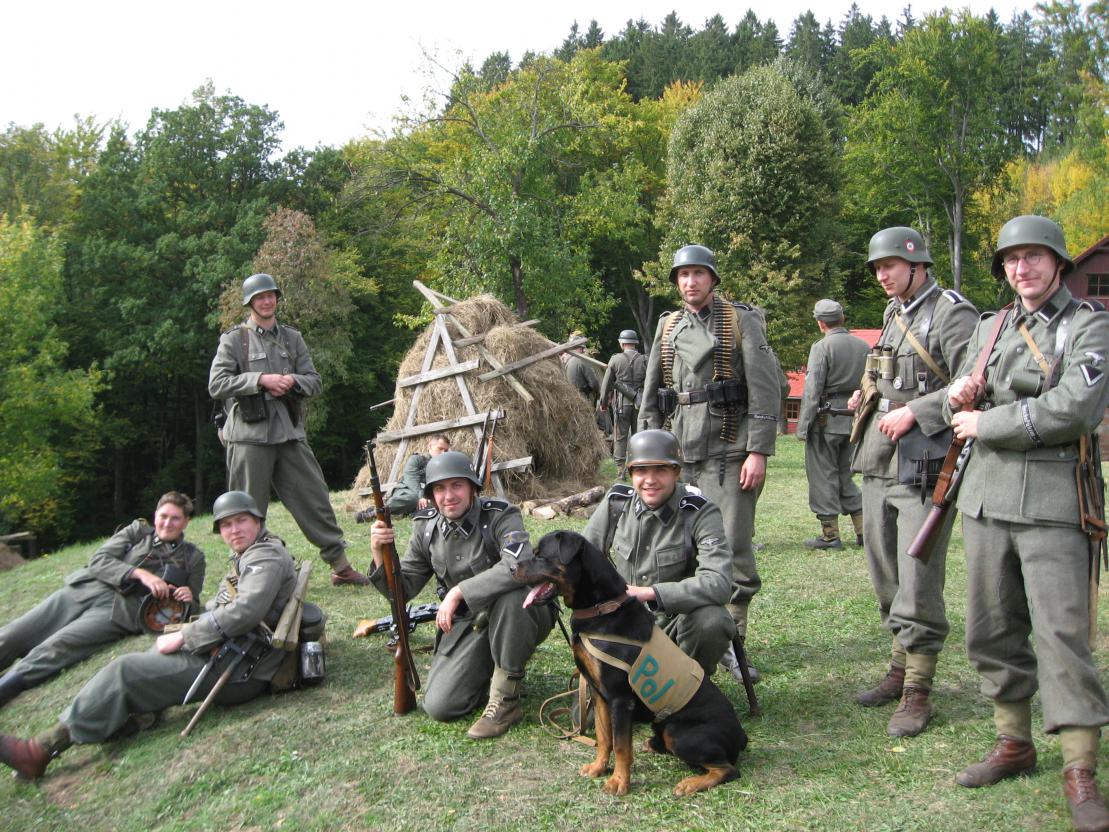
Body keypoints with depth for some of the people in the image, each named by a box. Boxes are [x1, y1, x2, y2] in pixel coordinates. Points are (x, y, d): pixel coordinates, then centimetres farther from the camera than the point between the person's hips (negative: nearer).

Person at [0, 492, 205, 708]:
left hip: (120, 609, -3)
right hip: (83, 590, 4)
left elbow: (192, 608, 15)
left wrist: (188, 600, -11)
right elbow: (98, 560, 3)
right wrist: (140, 574, -12)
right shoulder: (137, 530, 16)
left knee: (54, 647, -27)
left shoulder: (193, 558, 13)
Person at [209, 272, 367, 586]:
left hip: (290, 432, 4)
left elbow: (315, 381, 13)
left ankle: (340, 566, 10)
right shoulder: (234, 339, 3)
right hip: (249, 435, -3)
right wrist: (260, 379, -15)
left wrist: (293, 380, -9)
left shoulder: (292, 338, 15)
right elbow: (216, 384, -6)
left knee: (315, 498, 4)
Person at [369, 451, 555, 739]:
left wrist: (459, 591, -36)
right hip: (468, 624, 4)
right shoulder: (427, 530, -1)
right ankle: (492, 667, 19)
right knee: (438, 705, -12)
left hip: (521, 616, -4)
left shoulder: (501, 517, -18)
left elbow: (519, 566, -38)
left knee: (510, 594, -39)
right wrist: (380, 554, -17)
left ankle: (506, 700, -20)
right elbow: (403, 588, 2)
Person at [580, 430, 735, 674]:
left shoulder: (701, 513, -18)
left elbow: (718, 583, -31)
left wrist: (647, 592, -37)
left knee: (712, 621, -33)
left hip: (678, 621, -3)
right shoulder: (616, 502, -6)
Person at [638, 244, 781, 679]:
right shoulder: (668, 327, 14)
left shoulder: (742, 321, 0)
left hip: (728, 451, -4)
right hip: (679, 450, 5)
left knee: (733, 550, -5)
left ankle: (731, 639, 8)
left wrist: (758, 451, -12)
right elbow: (650, 394, 16)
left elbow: (765, 390, -6)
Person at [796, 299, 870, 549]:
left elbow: (812, 391, -14)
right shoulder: (864, 346, 9)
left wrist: (803, 427, -10)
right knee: (844, 475, 18)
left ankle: (830, 535, 5)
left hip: (826, 422, -7)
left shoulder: (822, 347, -11)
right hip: (853, 422, 7)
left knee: (823, 477, 2)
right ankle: (863, 530, 15)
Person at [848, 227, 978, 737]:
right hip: (879, 463, 9)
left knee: (917, 584, -6)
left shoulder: (952, 313, -9)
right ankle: (901, 669, 29)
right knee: (886, 578, 15)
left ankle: (917, 694, 4)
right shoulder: (893, 314, 17)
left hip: (924, 465, -9)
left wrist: (913, 412, -19)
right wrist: (869, 398, 11)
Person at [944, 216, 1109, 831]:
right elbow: (967, 410, 20)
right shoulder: (989, 328, 16)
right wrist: (959, 399, -4)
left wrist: (987, 424, -9)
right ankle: (1014, 743, 24)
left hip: (1052, 501, -5)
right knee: (992, 629, 9)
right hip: (987, 495, 6)